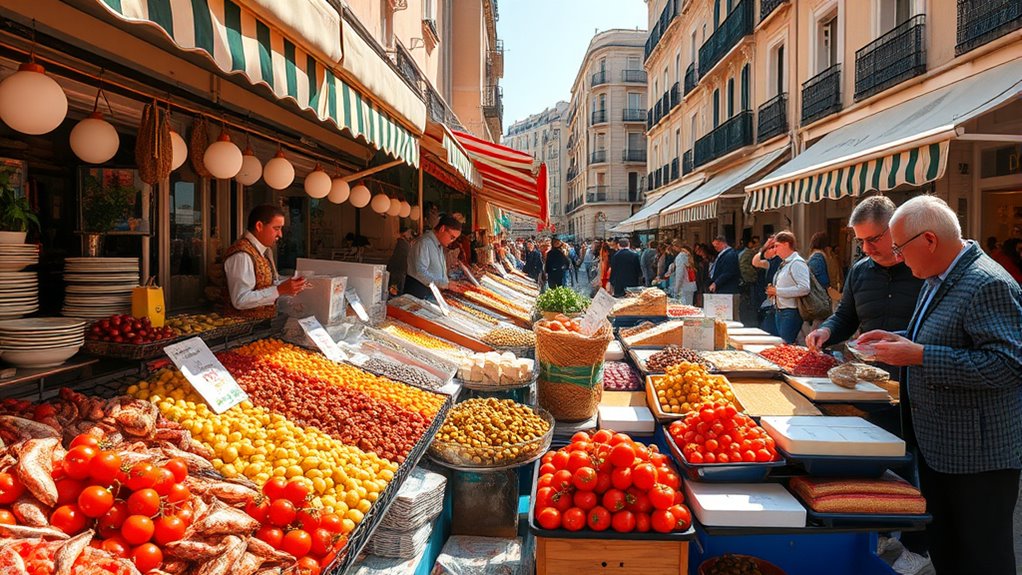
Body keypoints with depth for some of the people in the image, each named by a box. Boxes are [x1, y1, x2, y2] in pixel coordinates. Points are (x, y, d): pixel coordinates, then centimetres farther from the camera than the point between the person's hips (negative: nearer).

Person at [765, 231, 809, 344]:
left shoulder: (797, 263, -13)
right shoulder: (784, 263, 14)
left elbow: (804, 289, -24)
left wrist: (777, 291, -19)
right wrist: (773, 291, 4)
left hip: (791, 313, -9)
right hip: (780, 312, 9)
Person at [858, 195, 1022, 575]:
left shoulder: (989, 285, -21)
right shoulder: (937, 279, 10)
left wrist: (919, 356, -28)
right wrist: (899, 341, 6)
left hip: (977, 458, -9)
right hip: (935, 445, 9)